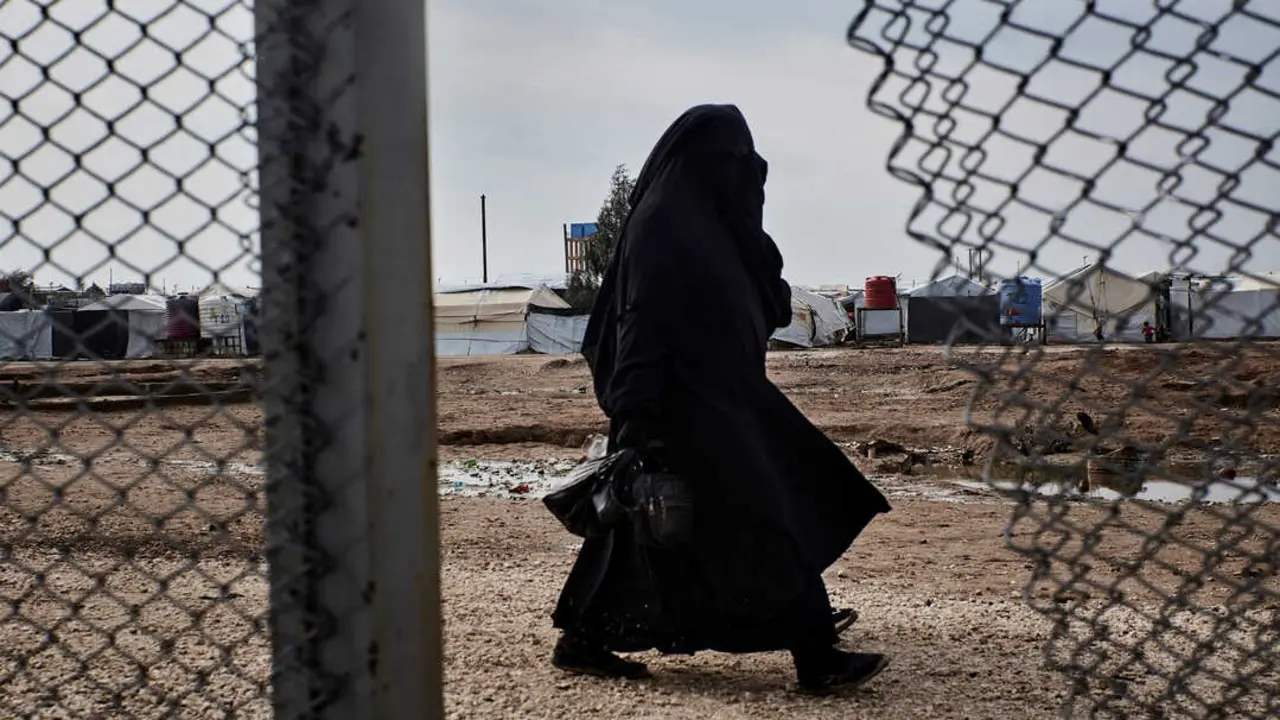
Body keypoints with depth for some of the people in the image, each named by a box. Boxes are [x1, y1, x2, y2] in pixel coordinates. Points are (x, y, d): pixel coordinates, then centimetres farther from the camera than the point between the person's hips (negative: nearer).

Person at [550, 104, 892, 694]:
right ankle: (816, 659, -3)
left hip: (718, 396, 10)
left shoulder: (706, 224, 16)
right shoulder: (662, 224, -14)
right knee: (760, 524, -8)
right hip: (690, 404, -10)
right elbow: (640, 324, -20)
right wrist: (637, 418, -24)